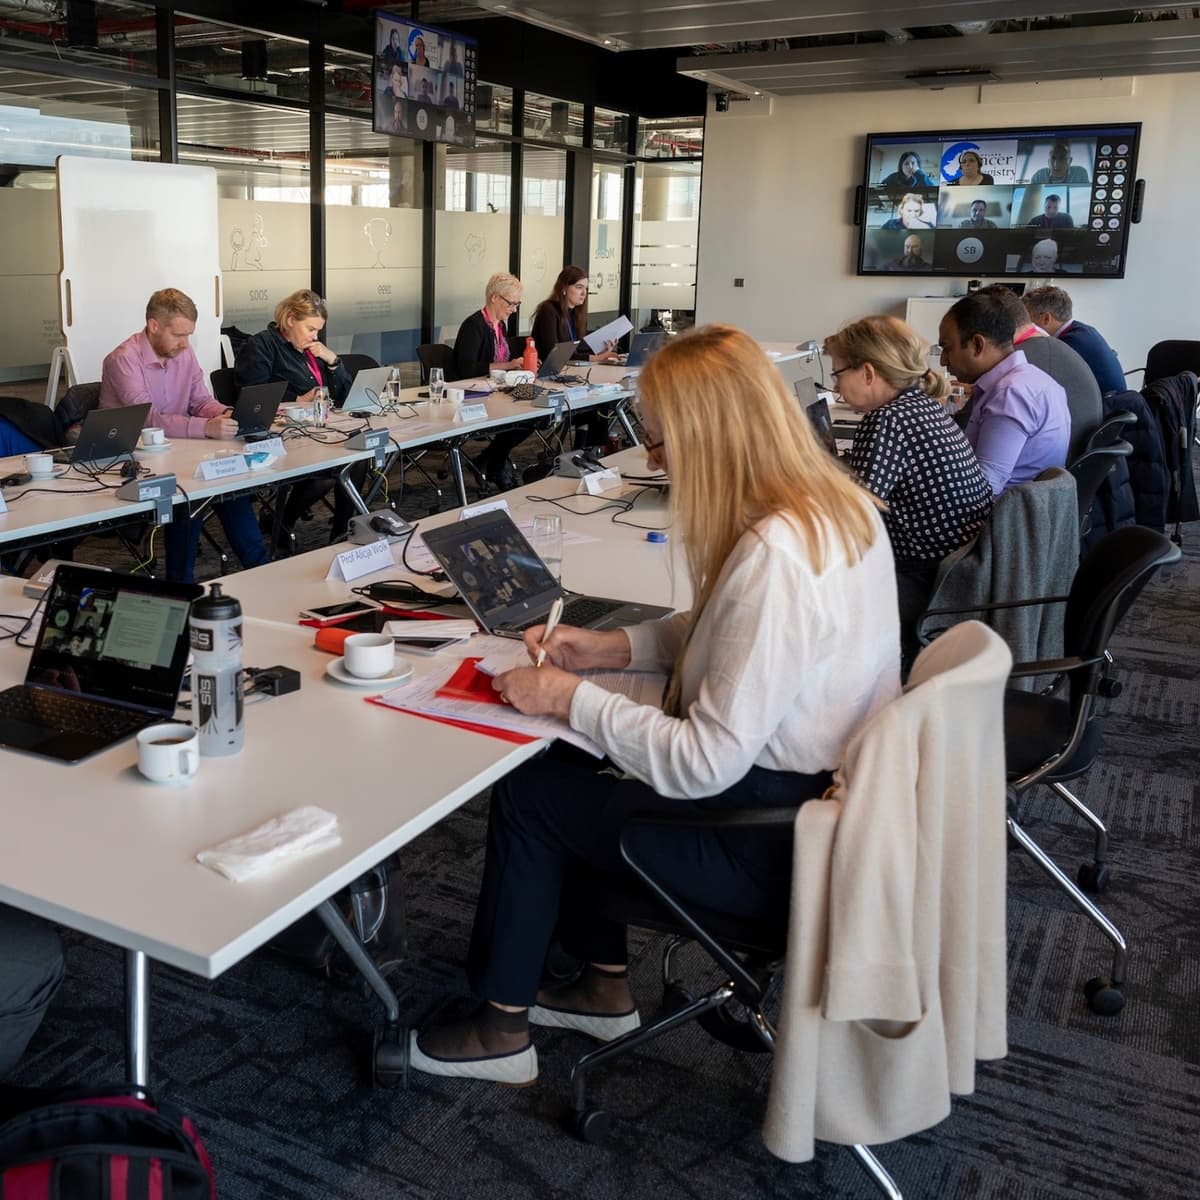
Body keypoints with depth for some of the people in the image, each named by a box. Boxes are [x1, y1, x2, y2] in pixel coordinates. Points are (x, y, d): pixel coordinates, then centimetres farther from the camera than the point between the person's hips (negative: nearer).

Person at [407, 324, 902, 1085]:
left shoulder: (772, 558, -31)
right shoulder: (841, 503, -1)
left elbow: (704, 764, -28)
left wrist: (571, 699, -16)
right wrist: (615, 646, 4)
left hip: (771, 842, -9)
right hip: (825, 796, 9)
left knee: (527, 794, 5)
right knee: (576, 777, 20)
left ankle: (502, 1033, 24)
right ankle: (605, 990, 34)